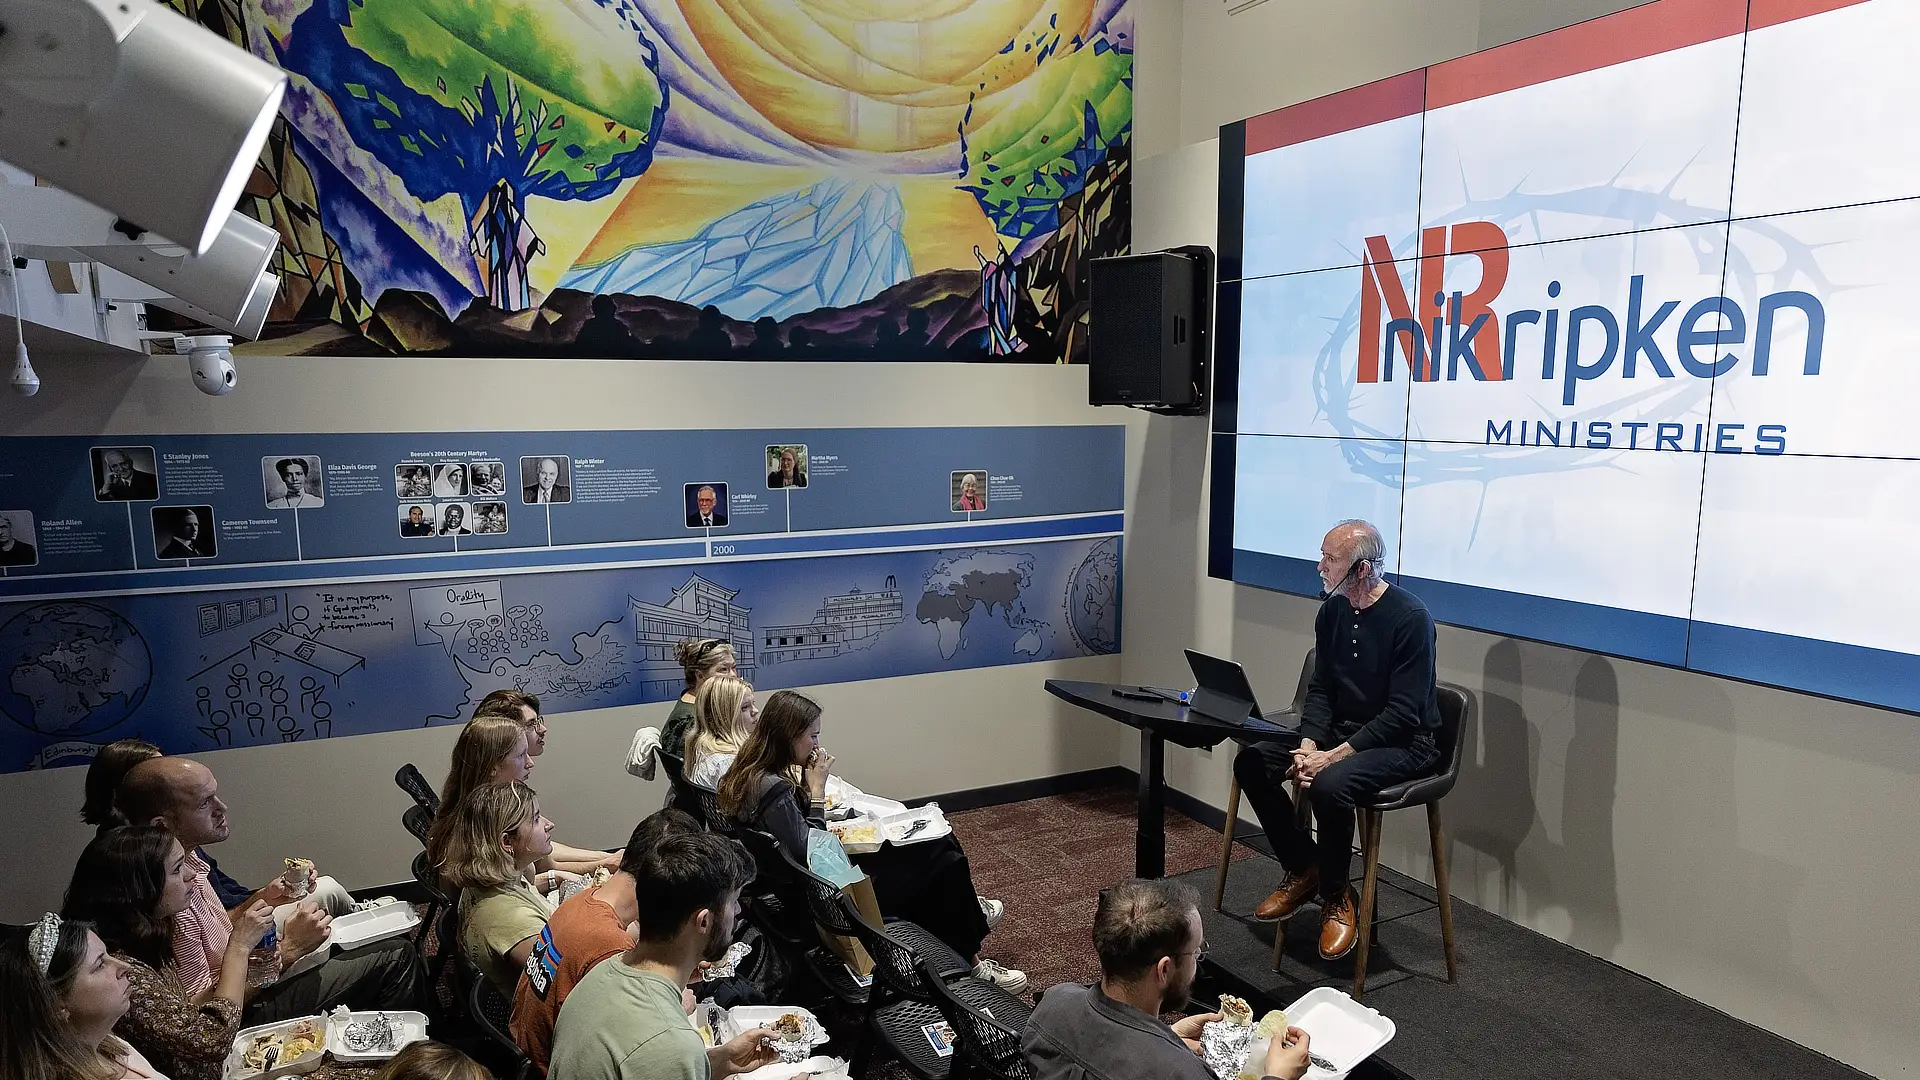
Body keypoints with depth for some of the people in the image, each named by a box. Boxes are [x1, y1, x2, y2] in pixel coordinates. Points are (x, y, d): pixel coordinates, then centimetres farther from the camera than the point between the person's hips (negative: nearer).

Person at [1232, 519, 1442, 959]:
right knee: (1251, 762, -10)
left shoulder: (1410, 618, -19)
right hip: (1338, 729, 8)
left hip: (1402, 742, -7)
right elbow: (1319, 688, 7)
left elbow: (1403, 713, -22)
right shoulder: (1332, 612, 4)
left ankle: (1336, 898, -8)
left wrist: (1335, 756, -25)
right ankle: (1303, 869, 7)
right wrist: (1309, 744, -11)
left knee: (1329, 784, -35)